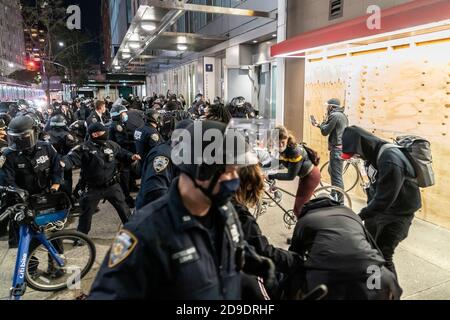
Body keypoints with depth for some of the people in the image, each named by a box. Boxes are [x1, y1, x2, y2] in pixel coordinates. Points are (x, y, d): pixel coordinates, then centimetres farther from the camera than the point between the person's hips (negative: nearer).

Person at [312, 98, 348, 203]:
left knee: (336, 175, -6)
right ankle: (334, 195, 36)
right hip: (342, 147, 11)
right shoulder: (342, 115, 15)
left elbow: (325, 132, -14)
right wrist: (318, 125, 22)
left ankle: (340, 202, -1)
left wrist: (324, 120, 1)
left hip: (337, 149, -11)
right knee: (331, 170, 24)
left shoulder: (334, 115, -15)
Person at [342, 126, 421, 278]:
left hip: (397, 212, -8)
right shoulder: (374, 153, -4)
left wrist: (361, 215, -22)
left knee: (382, 255, -9)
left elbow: (385, 198, -30)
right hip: (379, 207, 8)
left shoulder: (390, 160, -32)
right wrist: (369, 208, 10)